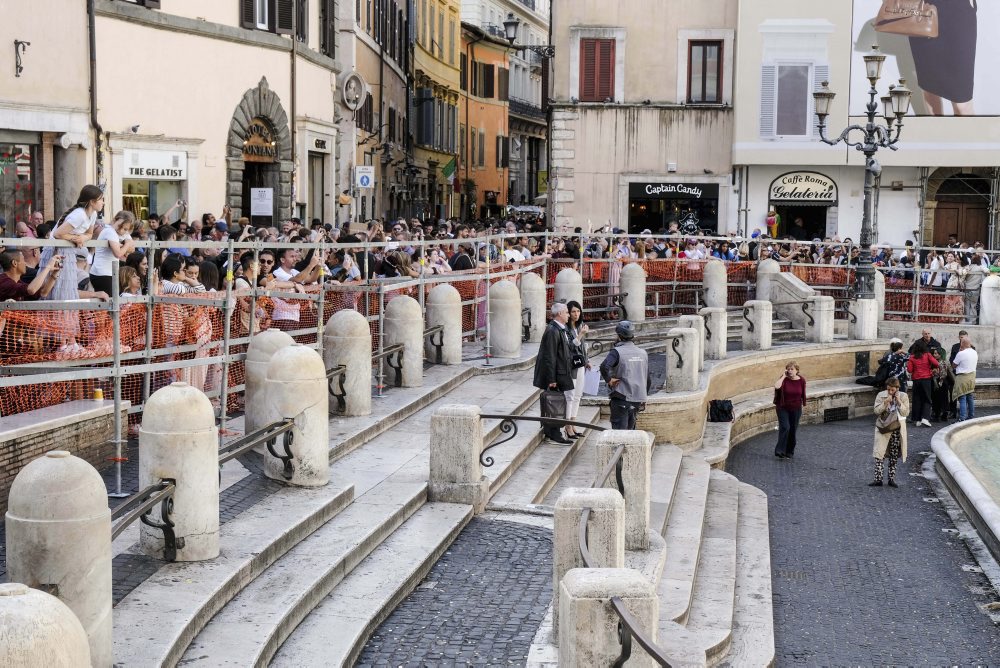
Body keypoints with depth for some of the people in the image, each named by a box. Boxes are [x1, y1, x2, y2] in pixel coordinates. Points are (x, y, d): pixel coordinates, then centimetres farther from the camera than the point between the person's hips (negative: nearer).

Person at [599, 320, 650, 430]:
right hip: (638, 399, 6)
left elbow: (604, 366, -30)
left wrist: (609, 380, -14)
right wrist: (644, 395, 26)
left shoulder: (617, 352, -10)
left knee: (619, 430, -3)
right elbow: (648, 379, 16)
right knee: (630, 428, 18)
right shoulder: (643, 353, 11)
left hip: (622, 397, -6)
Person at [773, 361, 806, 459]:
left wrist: (803, 406, 12)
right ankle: (780, 451, -17)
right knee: (785, 428, -17)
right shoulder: (784, 379, -11)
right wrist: (784, 376, -23)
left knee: (793, 430, 8)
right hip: (783, 408, -3)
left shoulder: (801, 380, -4)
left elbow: (803, 395, 8)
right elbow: (777, 387, -32)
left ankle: (790, 452, 20)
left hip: (796, 409, 3)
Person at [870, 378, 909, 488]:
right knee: (879, 454, -8)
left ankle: (892, 479, 16)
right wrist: (885, 402, -21)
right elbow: (876, 411, -9)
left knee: (894, 456, 7)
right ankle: (878, 479, -6)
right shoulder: (881, 395, -3)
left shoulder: (903, 396, -2)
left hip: (897, 428, 1)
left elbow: (906, 413, -8)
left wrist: (899, 402, -18)